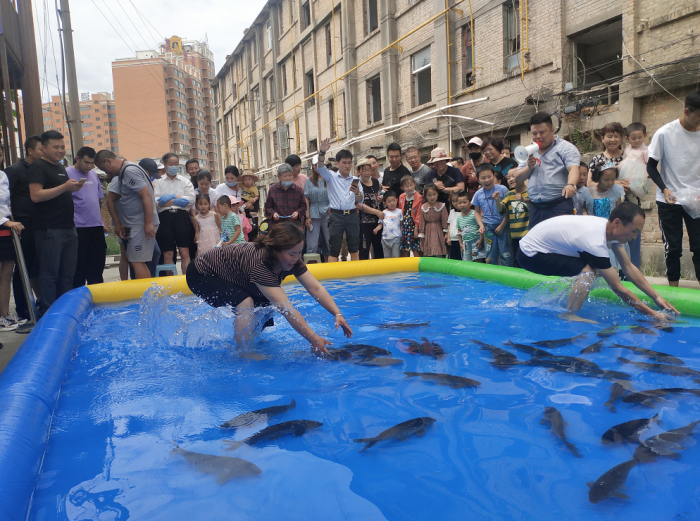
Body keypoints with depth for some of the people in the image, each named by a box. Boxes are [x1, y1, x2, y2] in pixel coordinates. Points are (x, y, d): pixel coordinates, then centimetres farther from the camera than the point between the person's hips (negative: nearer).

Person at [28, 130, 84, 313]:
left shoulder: (61, 168, 20)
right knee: (49, 274, -4)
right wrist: (64, 187, -21)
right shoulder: (38, 167, -6)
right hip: (49, 231, -8)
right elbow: (36, 195, -18)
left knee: (67, 274, 10)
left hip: (68, 229, 8)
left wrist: (73, 188, 13)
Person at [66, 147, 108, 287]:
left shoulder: (93, 174, 15)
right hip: (78, 227, -6)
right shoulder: (67, 173, -4)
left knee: (97, 265, 11)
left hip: (96, 227, 6)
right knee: (79, 266, 0)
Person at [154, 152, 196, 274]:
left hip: (182, 217, 0)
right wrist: (178, 200, -6)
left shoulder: (185, 181, 14)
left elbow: (191, 200, 0)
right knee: (168, 254, 1)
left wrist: (171, 197, -5)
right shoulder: (158, 182, 13)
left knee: (185, 252, -5)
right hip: (165, 217, 0)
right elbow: (155, 201, -2)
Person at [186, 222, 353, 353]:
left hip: (229, 276, 8)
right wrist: (313, 339, -43)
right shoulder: (258, 263, -40)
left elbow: (316, 288, -18)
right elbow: (286, 309, -43)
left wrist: (337, 314, -31)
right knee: (245, 302, -30)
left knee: (267, 304, -2)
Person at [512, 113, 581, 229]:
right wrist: (529, 167, -2)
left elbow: (573, 169, -15)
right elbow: (517, 178, 17)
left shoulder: (565, 148, 2)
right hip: (535, 208, 5)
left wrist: (571, 185, -35)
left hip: (559, 206, -5)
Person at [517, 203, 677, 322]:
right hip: (530, 255, -10)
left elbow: (629, 268, 3)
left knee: (596, 266, 9)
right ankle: (569, 316, -12)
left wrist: (657, 297, 0)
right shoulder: (596, 242, -30)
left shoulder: (609, 227, -3)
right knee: (589, 271, -24)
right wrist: (652, 314, -17)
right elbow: (618, 288, -23)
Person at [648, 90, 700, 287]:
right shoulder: (665, 133, -7)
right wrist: (664, 189, -16)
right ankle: (673, 290, 14)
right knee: (672, 247, 4)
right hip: (669, 200, -2)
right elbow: (651, 166, -2)